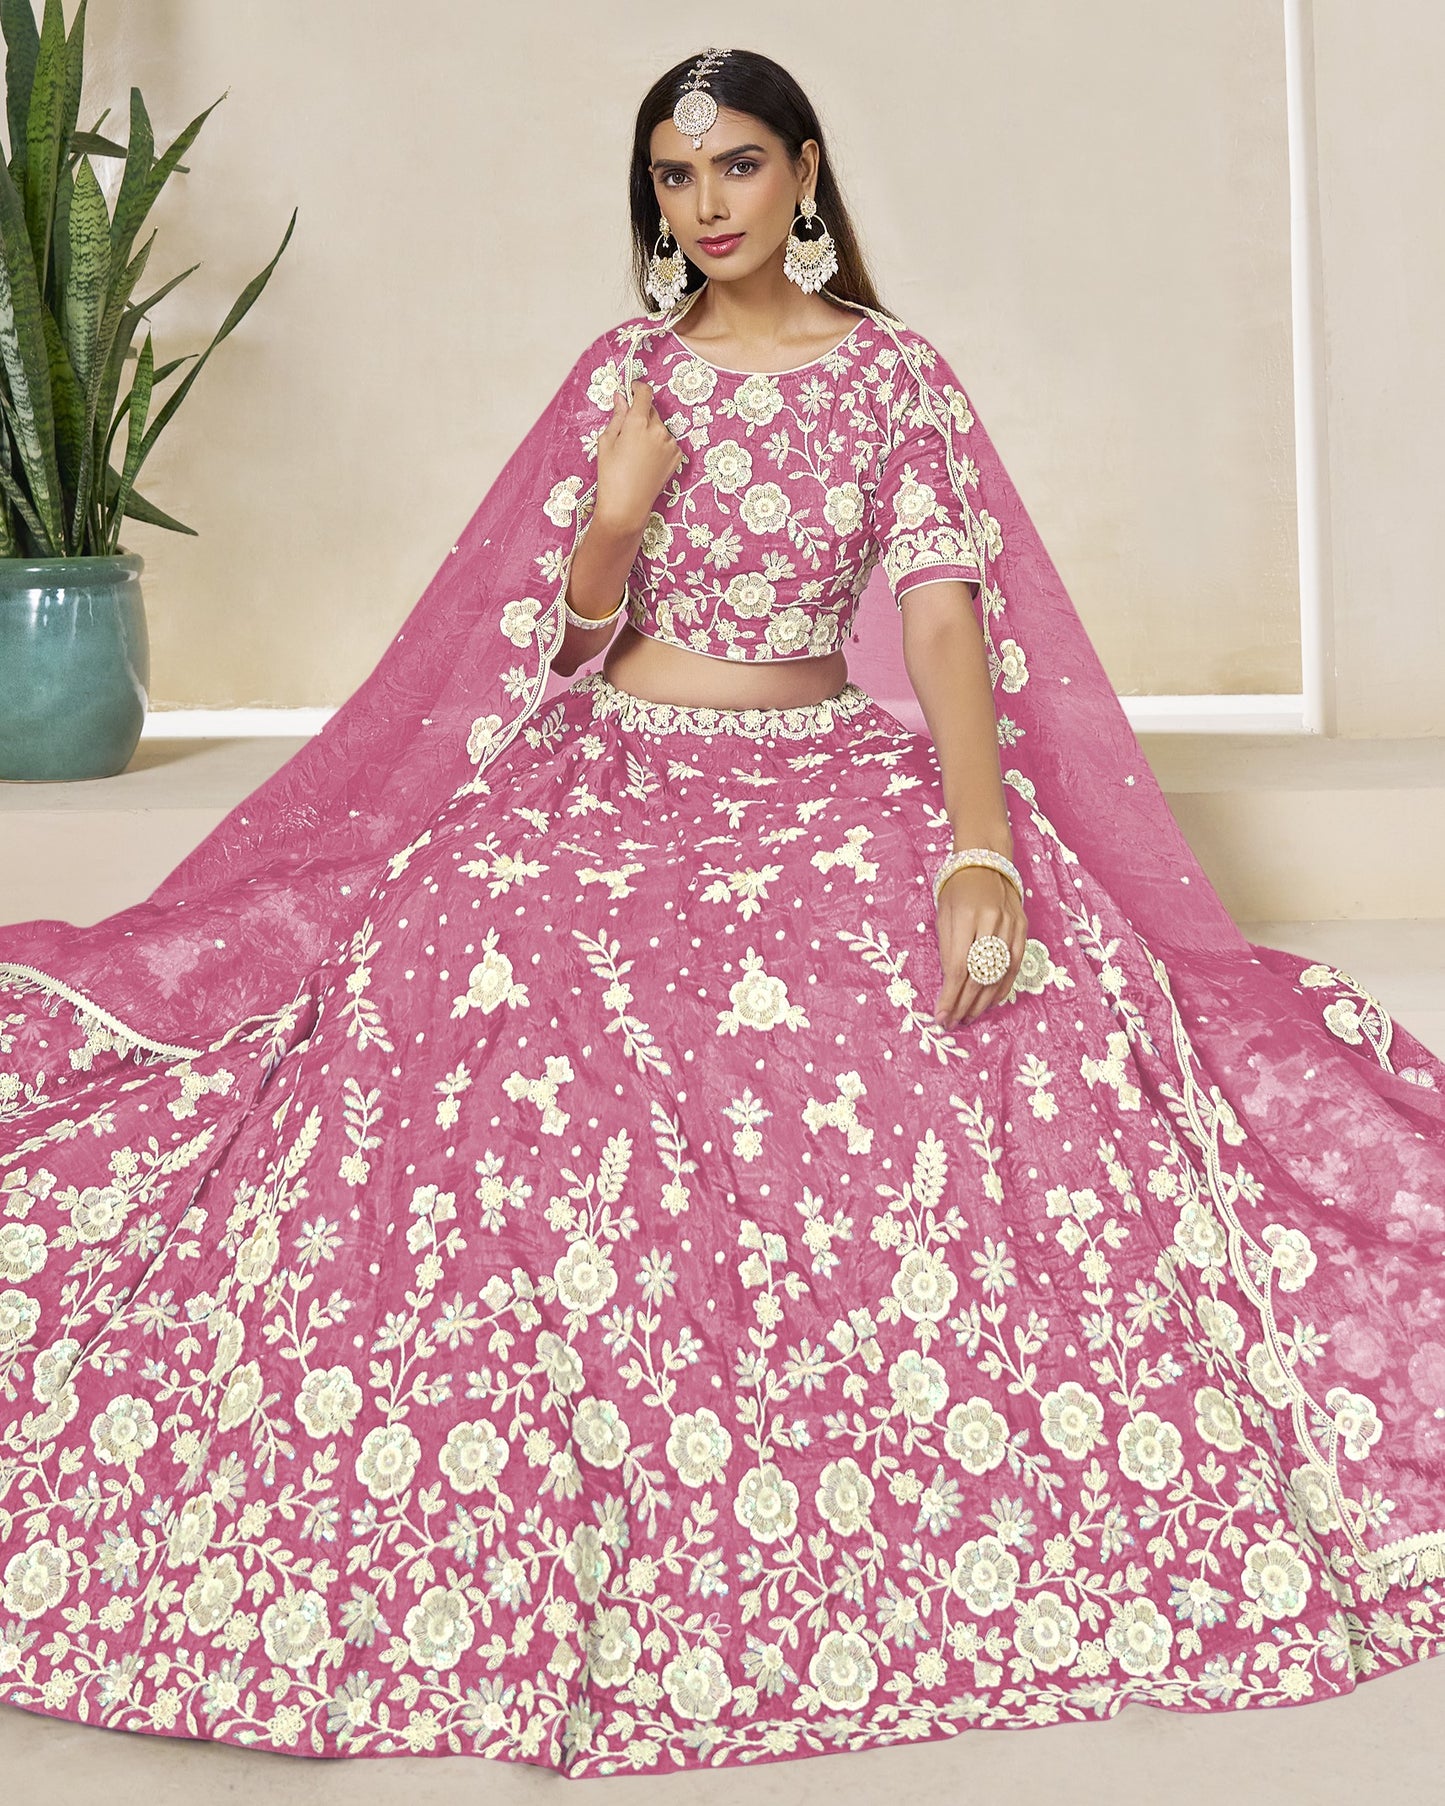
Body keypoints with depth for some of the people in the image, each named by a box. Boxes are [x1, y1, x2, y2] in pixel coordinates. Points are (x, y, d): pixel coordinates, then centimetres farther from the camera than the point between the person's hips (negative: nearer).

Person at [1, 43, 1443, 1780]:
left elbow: (947, 613, -8)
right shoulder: (621, 370, 9)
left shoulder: (896, 374, 3)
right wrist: (618, 517, -14)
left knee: (1019, 1009, -30)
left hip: (826, 777, -1)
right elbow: (574, 631, 9)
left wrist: (983, 849, -25)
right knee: (475, 1011, -29)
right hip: (615, 776, 1)